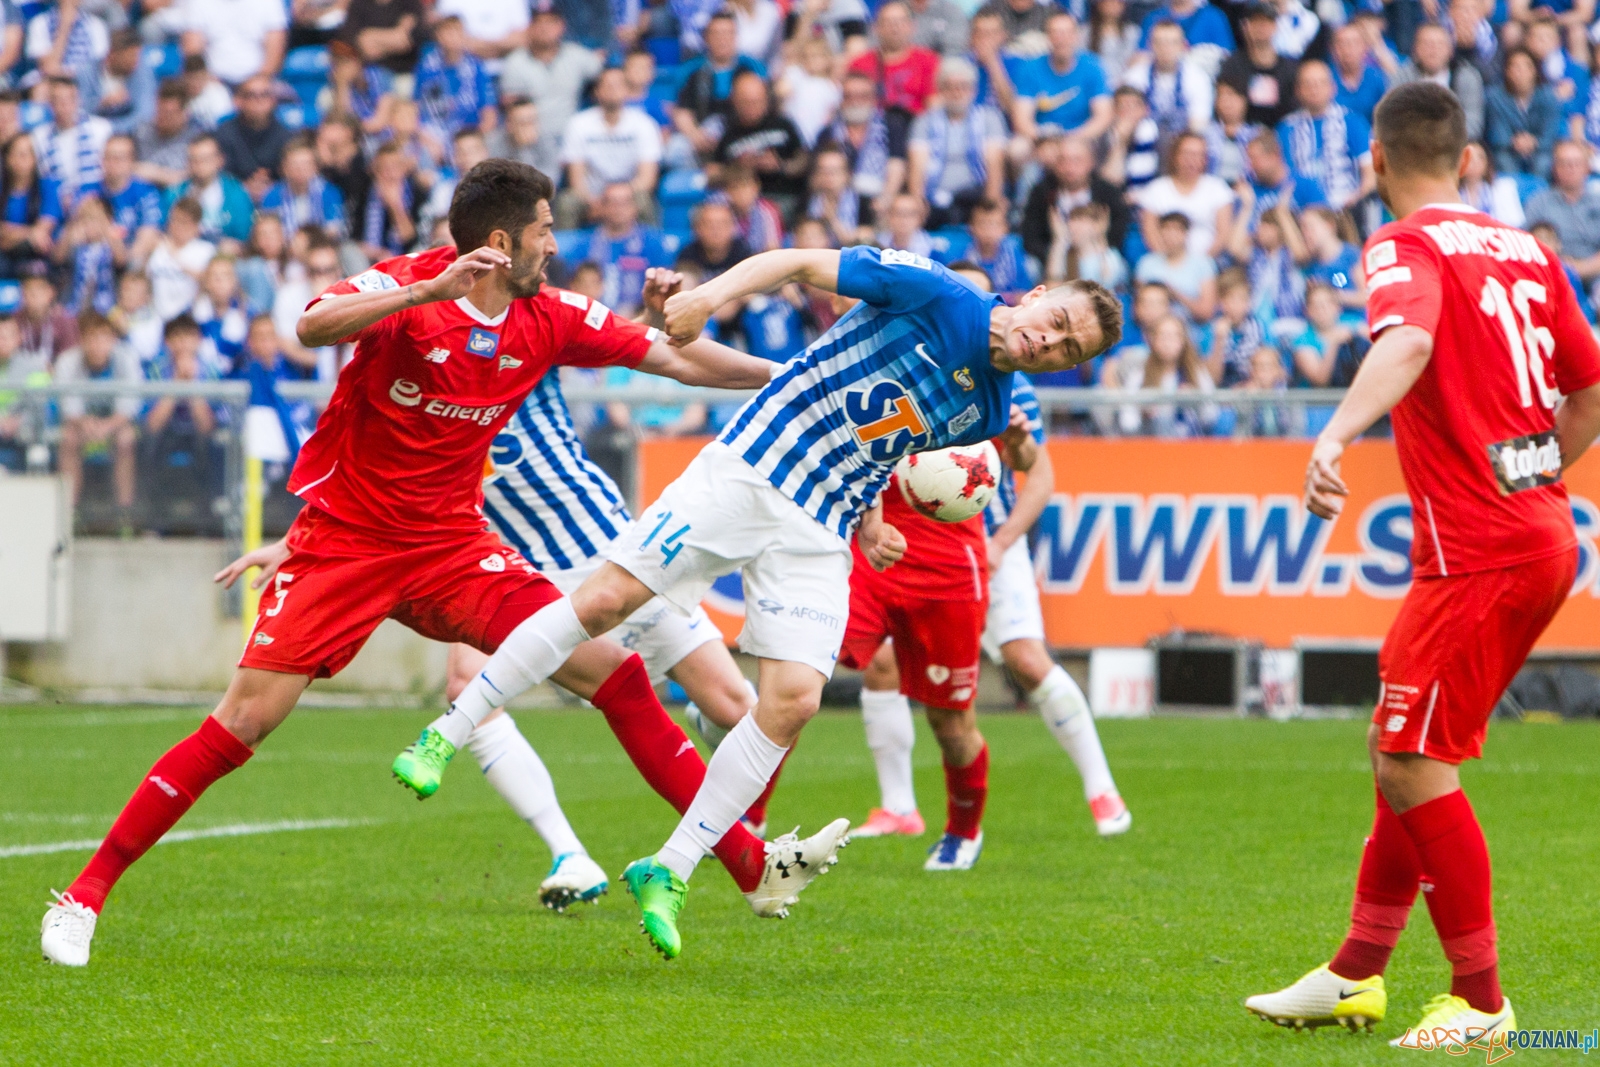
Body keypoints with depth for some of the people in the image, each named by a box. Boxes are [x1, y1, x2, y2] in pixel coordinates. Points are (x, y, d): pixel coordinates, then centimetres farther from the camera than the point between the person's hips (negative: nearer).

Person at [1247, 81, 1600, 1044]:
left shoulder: (1408, 248, -9)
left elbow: (1407, 341, -31)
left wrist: (1336, 437, -45)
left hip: (1479, 554, -9)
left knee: (1415, 765, -6)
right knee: (1402, 753, 16)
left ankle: (1481, 1003, -3)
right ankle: (1356, 979, 22)